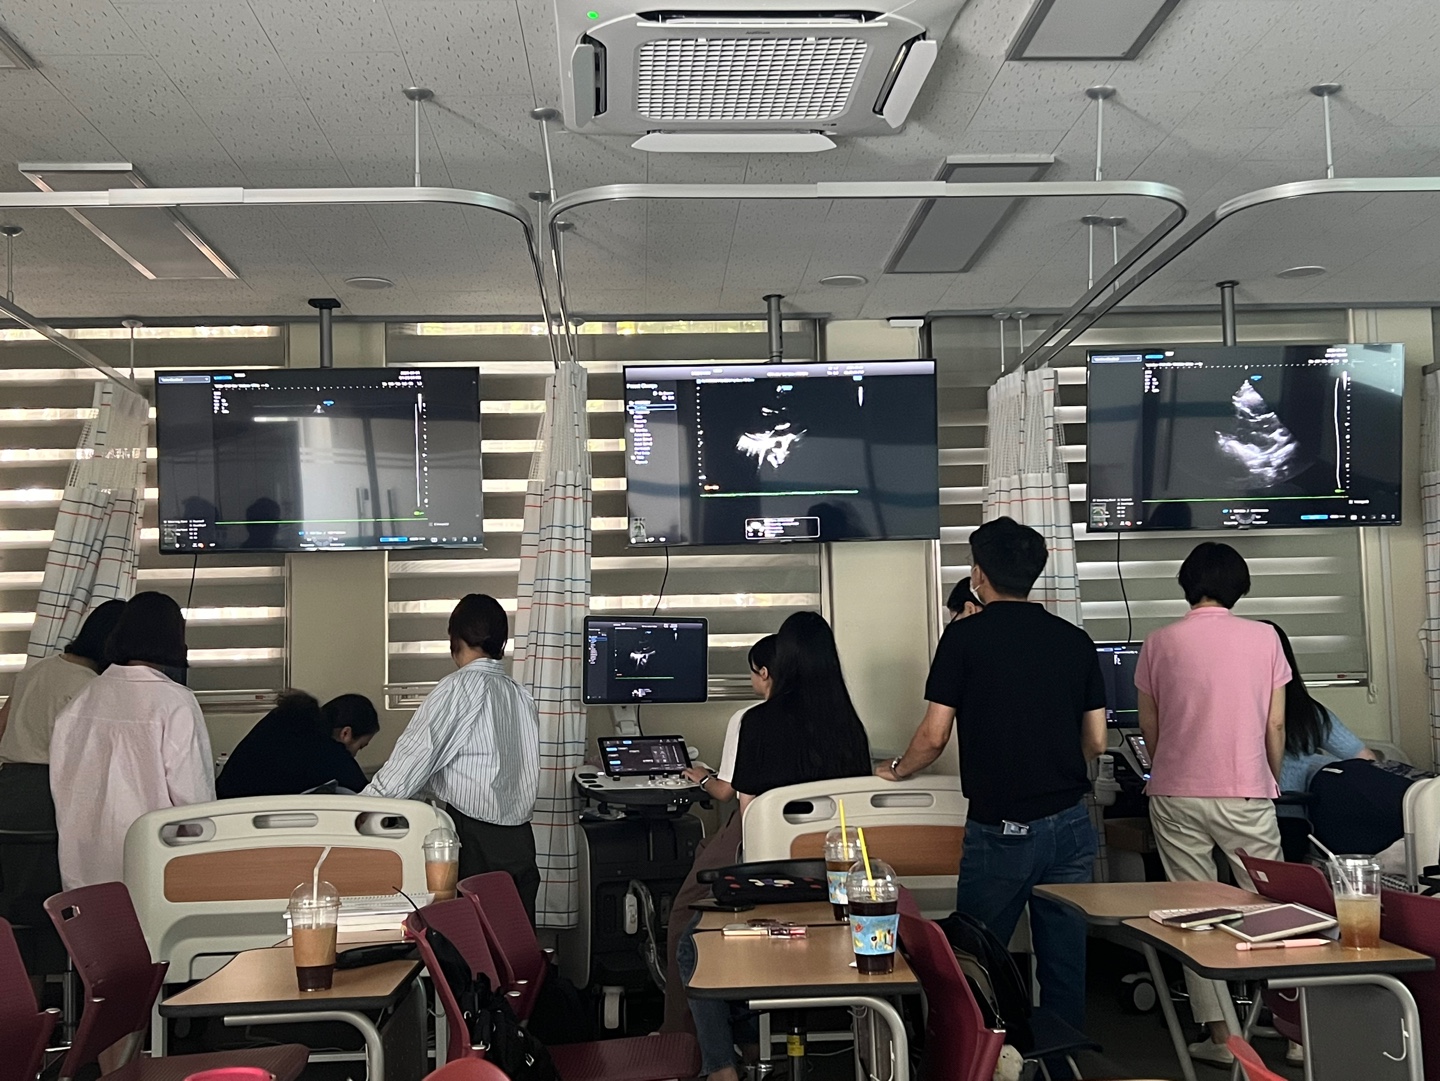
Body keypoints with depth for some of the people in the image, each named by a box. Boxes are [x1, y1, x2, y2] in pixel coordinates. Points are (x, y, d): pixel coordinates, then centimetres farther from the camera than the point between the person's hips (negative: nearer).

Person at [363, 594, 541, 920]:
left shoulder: (457, 689, -8)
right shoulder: (521, 695, 9)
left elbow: (414, 756, -10)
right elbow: (527, 769, 12)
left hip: (474, 843, -6)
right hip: (520, 841, 6)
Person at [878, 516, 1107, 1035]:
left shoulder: (965, 636, -6)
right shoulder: (1075, 640, 5)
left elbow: (933, 737, -7)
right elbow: (1096, 742, 8)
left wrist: (896, 770, 13)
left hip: (1001, 830, -4)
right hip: (1070, 825, 4)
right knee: (1065, 963, 11)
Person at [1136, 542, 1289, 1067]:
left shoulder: (1160, 643, 0)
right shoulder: (1264, 638, -1)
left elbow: (1149, 727, 7)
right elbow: (1275, 726, 2)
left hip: (1176, 796, 1)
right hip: (1245, 794, 0)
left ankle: (1220, 1035, 6)